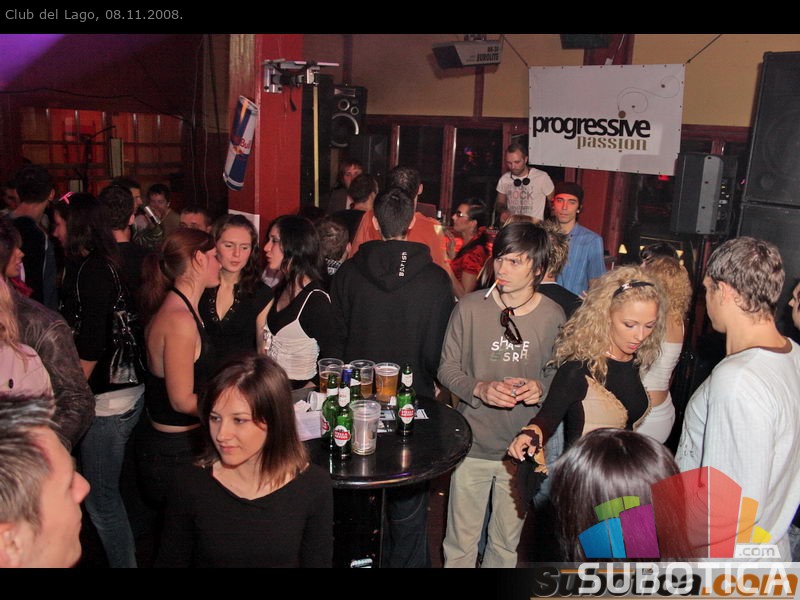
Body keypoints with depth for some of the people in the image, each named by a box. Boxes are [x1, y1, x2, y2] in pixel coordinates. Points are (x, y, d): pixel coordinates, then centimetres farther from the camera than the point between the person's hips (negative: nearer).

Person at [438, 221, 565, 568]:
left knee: (506, 543, 20)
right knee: (460, 544, 12)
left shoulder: (553, 316, -6)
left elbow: (559, 374, 6)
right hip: (473, 444, -1)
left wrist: (541, 388, -16)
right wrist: (479, 389, -21)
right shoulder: (470, 308, -10)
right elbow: (447, 368, -3)